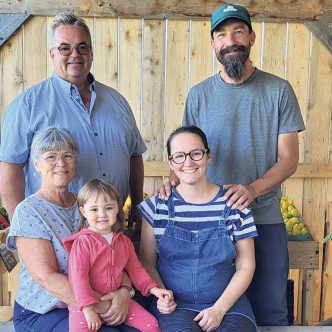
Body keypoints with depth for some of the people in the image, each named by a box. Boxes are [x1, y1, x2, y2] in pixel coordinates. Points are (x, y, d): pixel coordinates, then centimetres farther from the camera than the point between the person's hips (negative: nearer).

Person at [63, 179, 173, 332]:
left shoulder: (124, 241, 7)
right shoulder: (83, 242, -12)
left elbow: (135, 269, 14)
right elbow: (78, 277, -16)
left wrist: (153, 289, 3)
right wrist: (88, 308, -23)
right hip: (86, 302, -5)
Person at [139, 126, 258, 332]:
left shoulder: (233, 204, -1)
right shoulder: (158, 205, 1)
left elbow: (246, 266, 2)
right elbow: (147, 261, 7)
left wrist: (220, 309, -8)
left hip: (228, 303, 1)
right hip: (175, 306, 0)